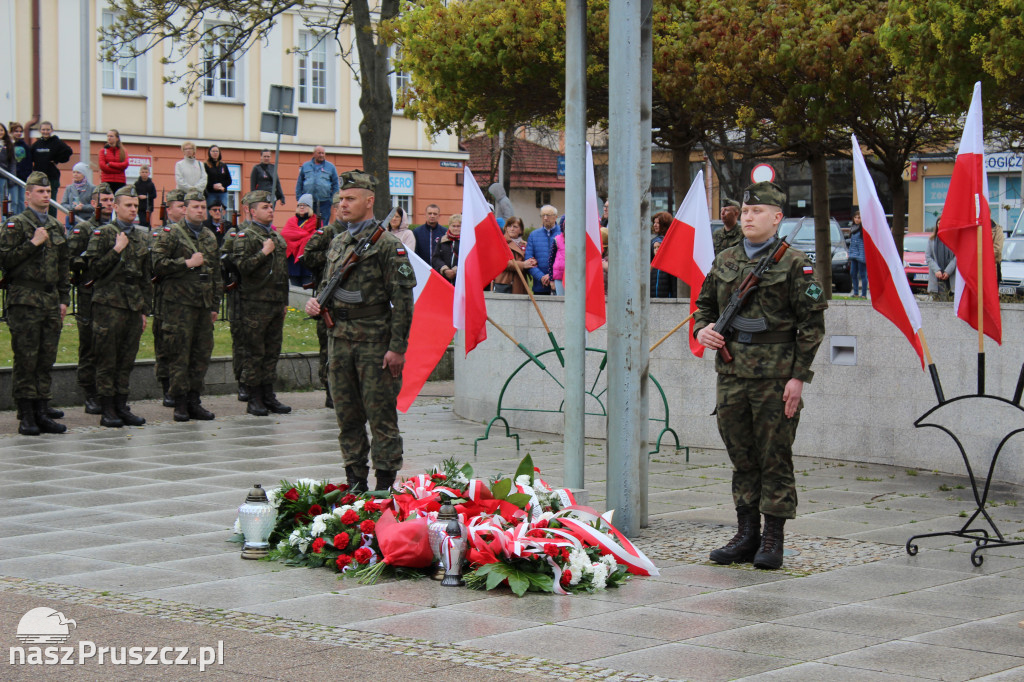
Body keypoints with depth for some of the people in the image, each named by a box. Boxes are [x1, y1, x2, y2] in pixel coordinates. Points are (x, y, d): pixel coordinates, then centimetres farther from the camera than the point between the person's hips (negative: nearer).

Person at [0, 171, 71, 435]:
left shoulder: (56, 227, 17)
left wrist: (64, 299, 15)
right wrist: (34, 243, -14)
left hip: (51, 302, 6)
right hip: (25, 301, -6)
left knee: (46, 359, 6)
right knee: (26, 360, -5)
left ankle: (41, 412, 12)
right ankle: (26, 417, -2)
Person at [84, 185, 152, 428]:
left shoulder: (143, 236, 15)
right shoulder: (103, 234, -1)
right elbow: (94, 269, -8)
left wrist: (145, 309, 15)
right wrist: (117, 250, -14)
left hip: (134, 306, 5)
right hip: (109, 304, -5)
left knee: (127, 359, 7)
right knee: (107, 360, -3)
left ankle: (121, 406, 14)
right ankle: (107, 410, 1)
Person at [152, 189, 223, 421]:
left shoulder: (210, 237, 17)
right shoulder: (171, 234, -2)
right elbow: (157, 264, -12)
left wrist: (215, 305, 18)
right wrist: (187, 263, -14)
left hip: (204, 305, 6)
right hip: (179, 304, -6)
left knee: (202, 354, 6)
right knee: (179, 354, -4)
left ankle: (194, 401, 14)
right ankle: (180, 404, 0)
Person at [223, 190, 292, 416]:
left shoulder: (276, 235, 18)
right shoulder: (244, 236, -7)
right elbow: (241, 266, -19)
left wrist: (285, 302, 21)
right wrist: (264, 253, -18)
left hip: (276, 303, 7)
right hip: (255, 303, -7)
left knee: (272, 351, 10)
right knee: (254, 353, -2)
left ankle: (268, 395, 16)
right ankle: (254, 399, 2)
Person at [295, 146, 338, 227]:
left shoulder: (330, 167, 9)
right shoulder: (305, 166, 12)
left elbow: (335, 184, 9)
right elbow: (299, 184, 14)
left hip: (324, 202, -1)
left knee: (323, 225, -3)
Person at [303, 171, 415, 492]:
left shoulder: (387, 244, -8)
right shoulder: (337, 243, 15)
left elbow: (402, 298, -12)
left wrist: (397, 347, -17)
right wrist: (316, 302, 4)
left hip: (375, 342, -7)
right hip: (340, 341, 7)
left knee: (380, 415, -3)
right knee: (347, 416, 10)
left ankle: (385, 486, 1)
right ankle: (355, 483, 19)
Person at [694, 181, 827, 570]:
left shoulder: (794, 264, -4)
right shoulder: (724, 261, 12)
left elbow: (812, 324, -5)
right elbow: (705, 304, 24)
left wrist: (798, 377, -10)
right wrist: (702, 329, 1)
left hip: (776, 377, -5)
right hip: (732, 374, 5)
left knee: (775, 459, 0)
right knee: (742, 458, 11)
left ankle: (773, 539, 7)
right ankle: (746, 534, 19)